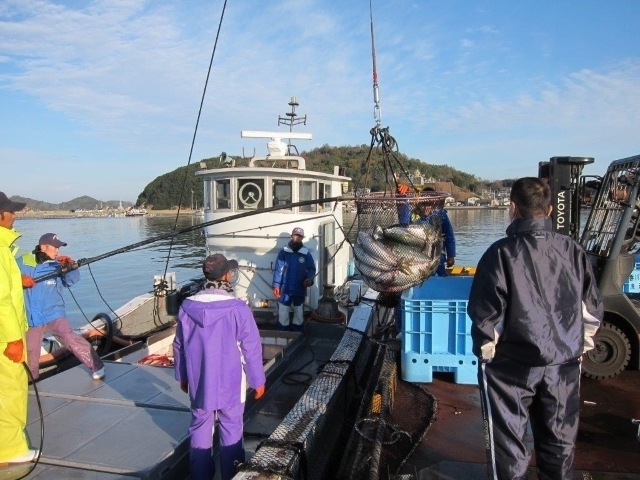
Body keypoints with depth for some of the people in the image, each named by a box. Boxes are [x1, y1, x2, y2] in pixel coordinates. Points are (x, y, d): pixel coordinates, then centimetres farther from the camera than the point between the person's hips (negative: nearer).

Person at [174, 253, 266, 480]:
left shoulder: (187, 306, -7)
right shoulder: (237, 308, -20)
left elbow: (179, 345, 4)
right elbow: (251, 347, -14)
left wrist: (182, 376, 19)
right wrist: (258, 380, -1)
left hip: (199, 382, 4)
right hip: (230, 383, -3)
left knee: (200, 429, 18)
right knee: (231, 431, 13)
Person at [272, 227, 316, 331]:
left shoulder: (306, 253, 0)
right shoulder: (284, 252, -2)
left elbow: (311, 269, 3)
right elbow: (278, 270, -2)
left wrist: (309, 278, -18)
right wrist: (276, 285, -9)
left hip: (300, 289, 1)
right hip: (285, 289, -1)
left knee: (299, 313, 13)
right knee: (283, 314, 6)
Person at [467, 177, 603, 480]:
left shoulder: (502, 253, -16)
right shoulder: (573, 251, -2)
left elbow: (484, 311, -15)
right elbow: (592, 308, 5)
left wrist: (486, 349, 1)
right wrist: (581, 345, 18)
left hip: (513, 365, -4)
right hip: (564, 364, 5)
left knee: (508, 442, 12)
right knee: (559, 439, 21)